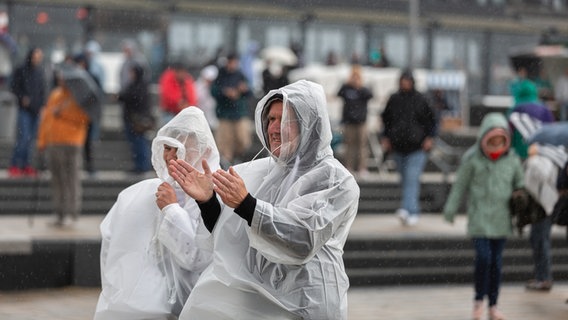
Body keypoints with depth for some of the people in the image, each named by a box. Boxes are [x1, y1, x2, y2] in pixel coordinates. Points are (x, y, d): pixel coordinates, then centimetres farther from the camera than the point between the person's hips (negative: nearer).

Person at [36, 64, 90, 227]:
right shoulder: (54, 95, 17)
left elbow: (83, 118, -14)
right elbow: (46, 117, 19)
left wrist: (62, 113, -17)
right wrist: (42, 140, 13)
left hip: (71, 144, -6)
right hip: (53, 143, 6)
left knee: (71, 180, -6)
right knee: (57, 180, 7)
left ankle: (71, 214, -3)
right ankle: (59, 213, 12)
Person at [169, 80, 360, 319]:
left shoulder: (335, 180, -6)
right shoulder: (258, 172, 9)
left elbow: (305, 237, -20)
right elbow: (228, 238, 11)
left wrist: (245, 204, -28)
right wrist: (208, 201, -6)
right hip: (251, 296, 5)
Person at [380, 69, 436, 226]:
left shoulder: (420, 100, -1)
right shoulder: (394, 99, 7)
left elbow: (431, 120, 6)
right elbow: (386, 120, 18)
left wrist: (430, 137, -5)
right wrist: (385, 137, 8)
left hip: (417, 148, -4)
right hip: (398, 147, 4)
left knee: (412, 179, -15)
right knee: (406, 179, 9)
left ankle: (407, 209, -23)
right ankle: (413, 213, 19)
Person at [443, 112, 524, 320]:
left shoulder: (512, 159, 2)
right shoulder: (472, 159, -6)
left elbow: (520, 185, 15)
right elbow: (460, 186, 2)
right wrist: (450, 210, 5)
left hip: (502, 219, 3)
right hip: (479, 217, -3)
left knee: (496, 262, 7)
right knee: (483, 258, -14)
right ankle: (479, 299, 8)